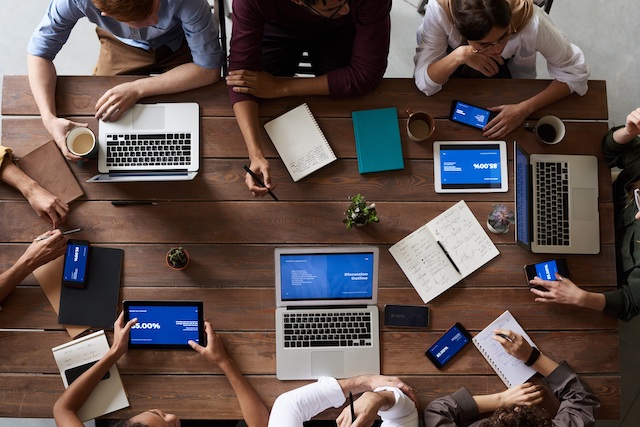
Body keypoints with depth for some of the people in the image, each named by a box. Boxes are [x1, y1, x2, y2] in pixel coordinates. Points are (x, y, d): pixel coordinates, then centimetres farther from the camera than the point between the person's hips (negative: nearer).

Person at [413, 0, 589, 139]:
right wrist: (459, 56, -49)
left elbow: (575, 73, -26)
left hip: (508, 66, 1)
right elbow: (424, 83, -33)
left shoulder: (529, 21, -39)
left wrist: (524, 109, -36)